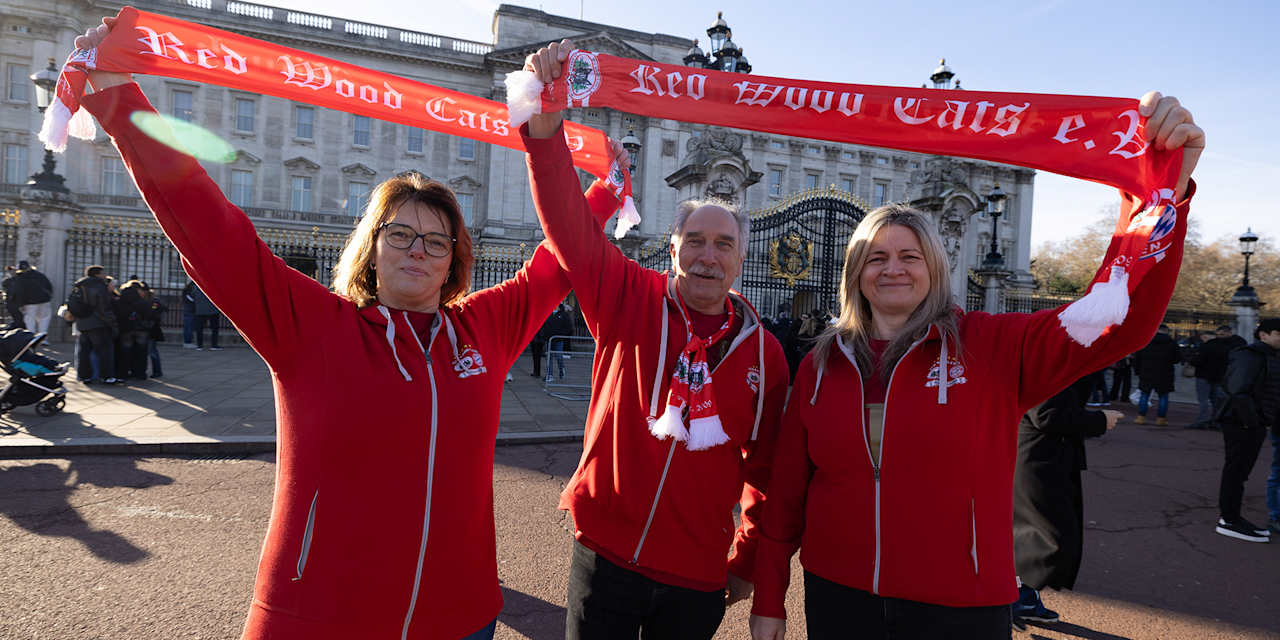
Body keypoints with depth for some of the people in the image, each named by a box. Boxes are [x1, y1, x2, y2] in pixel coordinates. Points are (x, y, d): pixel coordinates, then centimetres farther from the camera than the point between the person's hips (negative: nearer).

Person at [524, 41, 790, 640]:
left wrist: (747, 562, 9)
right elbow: (568, 221, -19)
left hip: (698, 576, 2)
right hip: (605, 556, -1)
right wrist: (545, 117, -30)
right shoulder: (629, 300, -7)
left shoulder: (764, 352, -2)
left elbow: (765, 467, 6)